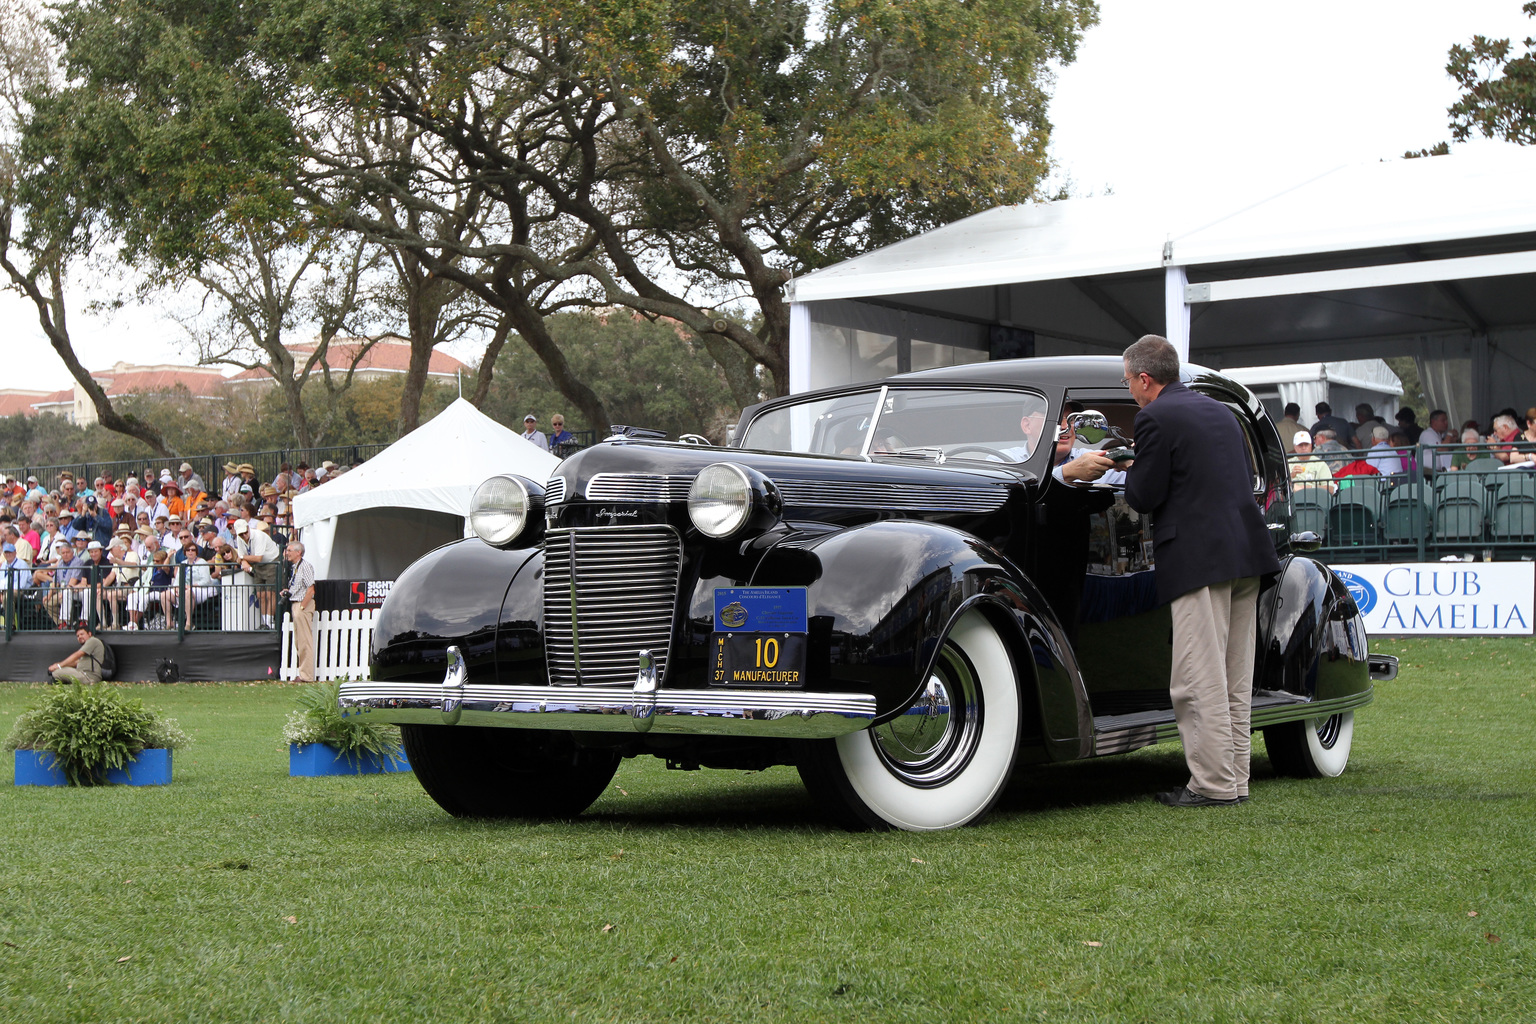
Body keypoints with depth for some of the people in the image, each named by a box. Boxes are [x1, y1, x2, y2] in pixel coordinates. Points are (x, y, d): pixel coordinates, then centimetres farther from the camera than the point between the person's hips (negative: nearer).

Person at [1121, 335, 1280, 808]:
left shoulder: (1155, 418, -7)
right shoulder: (1219, 410, 18)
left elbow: (1144, 498, -9)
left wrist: (1132, 472, 13)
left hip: (1199, 559, -8)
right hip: (1247, 553, 8)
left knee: (1200, 681, -5)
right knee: (1234, 680, 11)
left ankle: (1214, 784, -5)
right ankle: (1234, 780, 15)